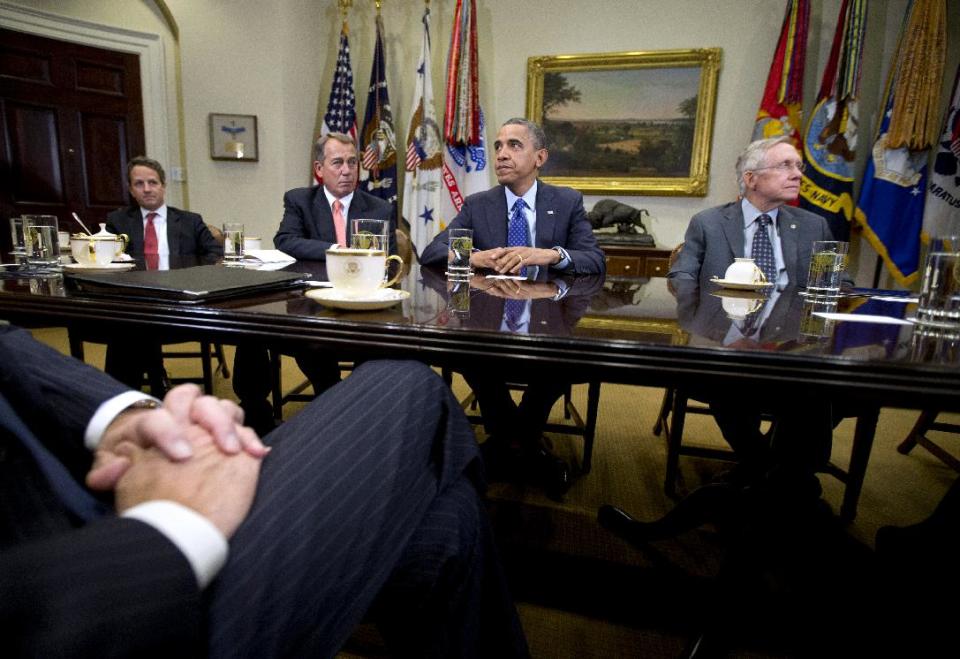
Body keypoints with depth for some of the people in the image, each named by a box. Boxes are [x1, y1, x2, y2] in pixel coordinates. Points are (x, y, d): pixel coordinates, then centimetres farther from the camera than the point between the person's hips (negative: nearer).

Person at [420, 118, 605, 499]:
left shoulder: (567, 202, 7)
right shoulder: (477, 205, 9)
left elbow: (596, 262, -3)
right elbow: (430, 253, -1)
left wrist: (552, 254, -25)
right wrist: (474, 257, -23)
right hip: (489, 323, 1)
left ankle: (507, 439, -3)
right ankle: (525, 443, -4)